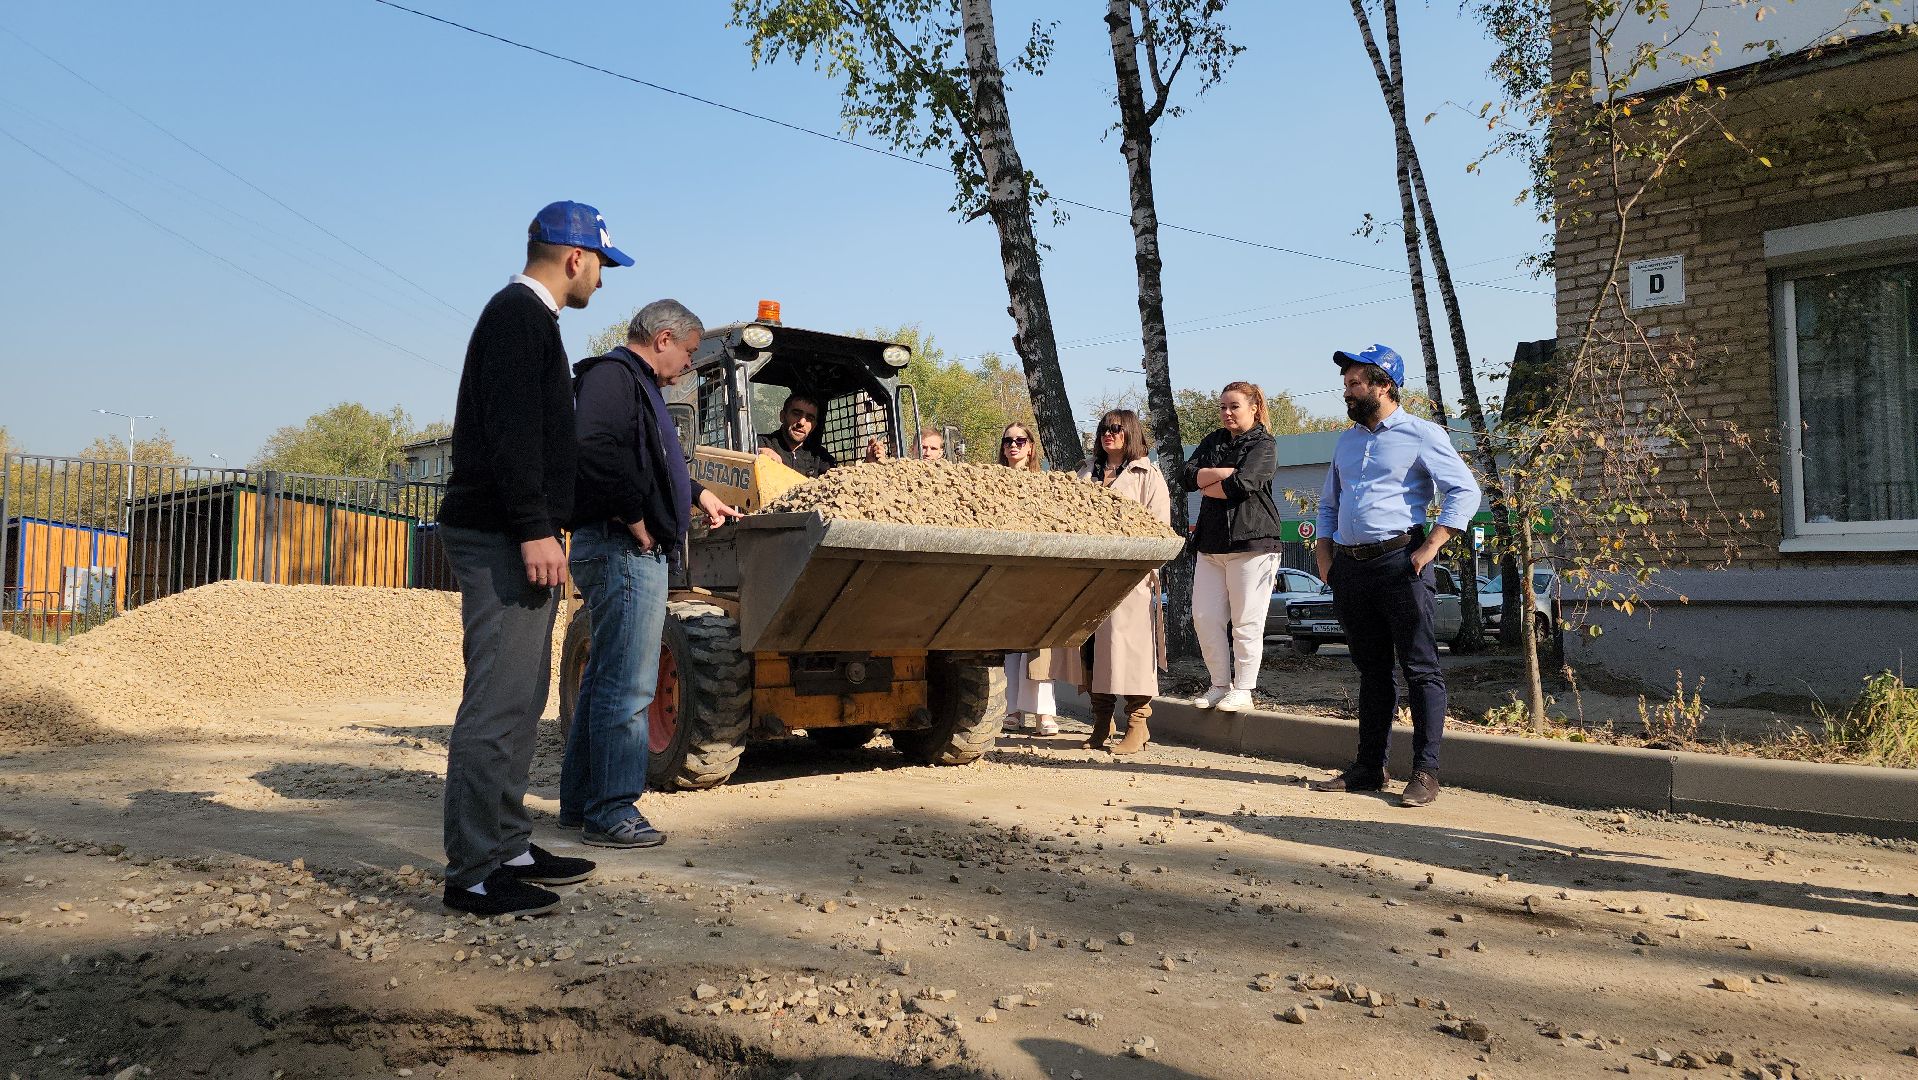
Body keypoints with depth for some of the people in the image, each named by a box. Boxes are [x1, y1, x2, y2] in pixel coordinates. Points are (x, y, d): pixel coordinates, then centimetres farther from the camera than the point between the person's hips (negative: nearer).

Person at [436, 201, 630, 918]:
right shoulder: (520, 315, -9)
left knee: (518, 701, 14)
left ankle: (507, 846, 22)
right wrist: (534, 530, -24)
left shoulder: (526, 316, 23)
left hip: (512, 536, 11)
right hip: (504, 537, -11)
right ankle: (472, 874, -4)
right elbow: (511, 430, -20)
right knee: (498, 703, -9)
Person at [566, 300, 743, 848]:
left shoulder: (633, 382, 22)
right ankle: (611, 813, -4)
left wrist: (697, 495, 34)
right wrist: (635, 519, -21)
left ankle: (581, 801, 23)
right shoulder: (614, 375, -10)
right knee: (627, 687, -9)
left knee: (604, 681, 15)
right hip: (623, 550, -11)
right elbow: (599, 452, -27)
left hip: (633, 553, 11)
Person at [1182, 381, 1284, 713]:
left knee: (1246, 622, -3)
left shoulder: (1264, 445, -1)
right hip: (1211, 544, 6)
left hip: (1252, 542, -6)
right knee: (1204, 618, 4)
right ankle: (1220, 685, 16)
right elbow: (1189, 476, 2)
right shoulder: (1212, 442, 18)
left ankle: (1243, 691, 6)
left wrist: (1207, 485, -1)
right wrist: (1229, 473, -10)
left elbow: (1241, 485, -17)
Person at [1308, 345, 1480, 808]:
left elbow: (1465, 492, -7)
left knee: (1421, 668, -5)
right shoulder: (1347, 441, 19)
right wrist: (1325, 553, 12)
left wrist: (1429, 548, -14)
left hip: (1400, 563, -6)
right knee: (1371, 670, 11)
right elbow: (1328, 503, 26)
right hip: (1349, 567, 7)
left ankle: (1425, 771, -2)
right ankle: (1368, 768, 16)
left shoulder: (1422, 434, -1)